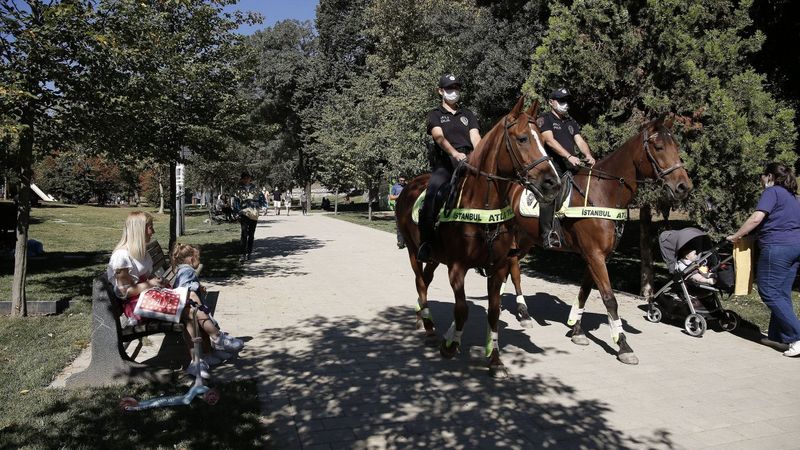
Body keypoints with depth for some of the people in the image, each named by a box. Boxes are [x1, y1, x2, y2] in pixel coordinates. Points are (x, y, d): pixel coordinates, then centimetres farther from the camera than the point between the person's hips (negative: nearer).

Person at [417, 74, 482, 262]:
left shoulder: (468, 114, 24)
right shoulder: (435, 114, 13)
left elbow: (475, 137, 8)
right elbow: (439, 137, -7)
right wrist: (455, 153, -27)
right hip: (444, 164, -3)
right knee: (432, 193, -29)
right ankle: (425, 242, -23)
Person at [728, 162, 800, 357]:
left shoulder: (772, 192, -5)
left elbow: (756, 218, -17)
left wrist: (736, 236, -8)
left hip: (777, 247, -9)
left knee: (770, 293, -6)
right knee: (782, 293, 12)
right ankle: (779, 335, 17)